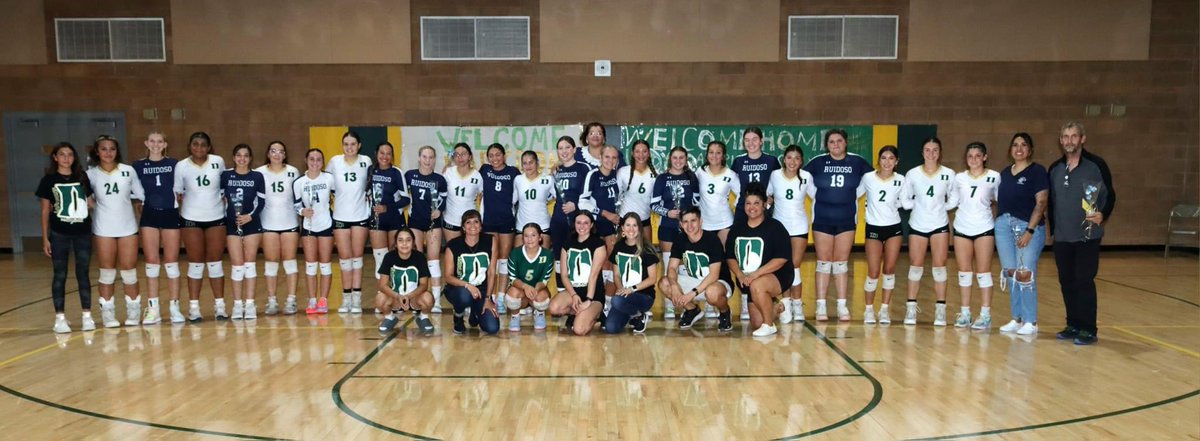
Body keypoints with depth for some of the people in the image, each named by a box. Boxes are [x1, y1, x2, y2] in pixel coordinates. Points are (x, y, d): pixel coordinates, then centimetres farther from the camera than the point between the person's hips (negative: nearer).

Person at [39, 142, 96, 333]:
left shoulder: (82, 177, 7)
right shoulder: (49, 180, 1)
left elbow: (90, 203, 12)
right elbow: (45, 210, 3)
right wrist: (45, 238, 0)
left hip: (83, 232, 2)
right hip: (59, 234, -2)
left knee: (83, 273, 6)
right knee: (60, 275, 4)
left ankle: (87, 315, 11)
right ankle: (60, 318, 9)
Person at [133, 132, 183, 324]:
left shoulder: (174, 164, 4)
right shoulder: (138, 166, 5)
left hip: (171, 214, 0)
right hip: (149, 216, 0)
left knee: (171, 262, 2)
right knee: (152, 262, 1)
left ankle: (174, 308, 8)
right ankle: (152, 309, 7)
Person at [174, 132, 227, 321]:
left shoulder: (218, 162, -2)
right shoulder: (181, 166, -4)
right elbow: (177, 193, 3)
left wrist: (228, 207, 5)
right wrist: (178, 213, -4)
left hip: (216, 217, 1)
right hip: (191, 219, -1)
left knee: (215, 261, 5)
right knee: (195, 263, 3)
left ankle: (219, 305, 11)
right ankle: (193, 307, 9)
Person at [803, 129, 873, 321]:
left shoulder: (857, 162, -1)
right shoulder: (818, 162, -4)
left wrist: (853, 196, 5)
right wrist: (816, 196, 2)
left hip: (846, 220, 1)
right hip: (822, 219, -1)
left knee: (841, 262, 6)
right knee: (823, 262, 2)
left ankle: (842, 305, 12)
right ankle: (821, 306, 6)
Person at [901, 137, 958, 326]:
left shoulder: (948, 174, -4)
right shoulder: (912, 174, -4)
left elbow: (954, 200, 5)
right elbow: (904, 200, 0)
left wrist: (941, 207, -5)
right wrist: (918, 205, -9)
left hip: (940, 225, 0)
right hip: (917, 225, 0)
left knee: (940, 266, 2)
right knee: (916, 266, 4)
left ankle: (940, 309, 9)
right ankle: (911, 307, 11)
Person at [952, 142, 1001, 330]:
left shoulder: (994, 177, -2)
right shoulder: (959, 178, 5)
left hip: (984, 228, -3)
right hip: (962, 228, 3)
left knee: (983, 271, 0)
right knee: (964, 271, 6)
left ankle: (985, 315, 4)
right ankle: (965, 313, 13)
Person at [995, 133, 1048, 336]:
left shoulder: (1037, 171, -3)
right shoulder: (1005, 173, 15)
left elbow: (1041, 203, -9)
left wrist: (1029, 231, -16)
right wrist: (1000, 220, 4)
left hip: (1028, 226, -6)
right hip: (1003, 225, 6)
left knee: (1025, 274, -7)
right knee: (1010, 273, 7)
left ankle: (1031, 322, 3)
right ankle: (1017, 319, 17)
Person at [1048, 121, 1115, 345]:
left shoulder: (1096, 165, -5)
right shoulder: (1055, 169, 9)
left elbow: (1110, 195, -2)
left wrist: (1103, 215, -19)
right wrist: (1053, 228, 12)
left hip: (1088, 236, -5)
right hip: (1061, 237, 5)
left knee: (1084, 282, -4)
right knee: (1066, 282, 9)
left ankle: (1088, 329, 5)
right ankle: (1073, 325, 20)